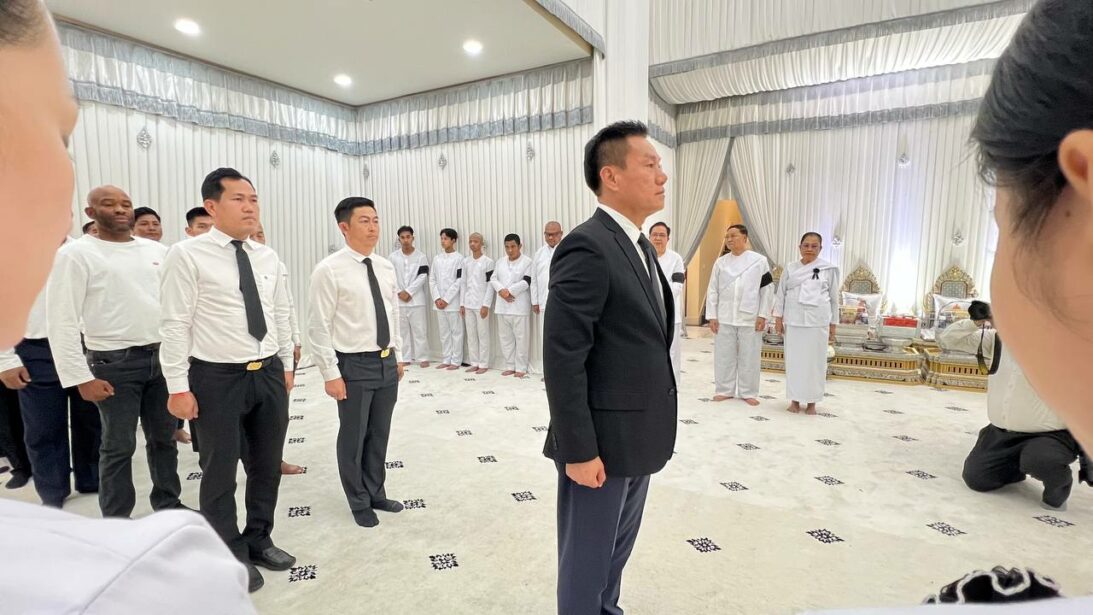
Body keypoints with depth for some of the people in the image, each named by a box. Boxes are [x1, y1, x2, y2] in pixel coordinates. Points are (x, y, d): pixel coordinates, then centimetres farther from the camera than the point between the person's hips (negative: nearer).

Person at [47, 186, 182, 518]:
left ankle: (168, 505, 33)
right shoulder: (76, 253, -6)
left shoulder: (157, 250, 7)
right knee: (119, 446, 7)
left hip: (162, 356, 4)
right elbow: (62, 320, -9)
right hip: (114, 362, -4)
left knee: (164, 437, 15)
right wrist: (81, 376, -12)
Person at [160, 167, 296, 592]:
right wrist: (178, 387, -12)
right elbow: (174, 325, -11)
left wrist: (286, 365, 13)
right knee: (220, 472, 10)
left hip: (269, 374, 5)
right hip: (217, 379, -5)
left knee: (267, 466, 17)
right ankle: (231, 555, 31)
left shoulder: (268, 258, 5)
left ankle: (259, 541, 38)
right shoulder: (188, 255, -10)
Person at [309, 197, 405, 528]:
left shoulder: (387, 268, 5)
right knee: (353, 436, 11)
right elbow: (319, 326, -13)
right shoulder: (329, 270, -13)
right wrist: (331, 373, -14)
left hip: (387, 363, 6)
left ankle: (376, 493, 38)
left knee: (380, 434, 18)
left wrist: (397, 356, 13)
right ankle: (359, 502, 32)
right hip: (354, 365, -5)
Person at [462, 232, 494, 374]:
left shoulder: (488, 261, -5)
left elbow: (491, 284, -8)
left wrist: (486, 305, -13)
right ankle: (474, 363, 17)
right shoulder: (466, 262, 10)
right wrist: (462, 304, 7)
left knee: (483, 334, 0)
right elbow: (464, 283, 12)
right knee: (470, 335, 8)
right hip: (468, 304, 5)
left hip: (481, 304, -5)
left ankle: (483, 364, 8)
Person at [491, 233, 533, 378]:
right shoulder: (500, 262, 15)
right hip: (502, 306, 6)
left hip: (519, 306, -5)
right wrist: (501, 291, -11)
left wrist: (509, 291, -15)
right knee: (505, 337, 9)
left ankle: (521, 367, 7)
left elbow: (526, 282, -12)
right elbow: (493, 279, 8)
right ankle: (510, 366, 19)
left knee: (520, 338, -1)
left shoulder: (527, 262, -2)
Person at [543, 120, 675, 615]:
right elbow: (563, 360, -23)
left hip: (638, 438, 9)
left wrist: (653, 430, 16)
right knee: (587, 557, 13)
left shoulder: (641, 246, 10)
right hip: (603, 442, -9)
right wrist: (579, 450, -20)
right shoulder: (585, 248, -20)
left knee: (617, 549, 25)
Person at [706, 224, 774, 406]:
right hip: (724, 317, 2)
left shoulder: (759, 260, 0)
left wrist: (763, 316, -6)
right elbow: (713, 290, 6)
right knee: (724, 356, 6)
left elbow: (767, 289, 0)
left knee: (749, 357, 4)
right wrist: (712, 316, 0)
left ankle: (748, 392, 16)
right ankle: (725, 390, 18)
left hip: (750, 318, -2)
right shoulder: (720, 262, 6)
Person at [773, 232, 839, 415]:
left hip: (817, 321, -1)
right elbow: (781, 294, 7)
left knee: (815, 361, 4)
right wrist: (778, 318, 1)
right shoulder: (791, 268, 5)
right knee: (794, 360, 5)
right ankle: (795, 399, 17)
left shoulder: (829, 269, 2)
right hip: (794, 320, 1)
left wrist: (833, 325, 3)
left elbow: (834, 298, 5)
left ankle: (811, 402, 16)